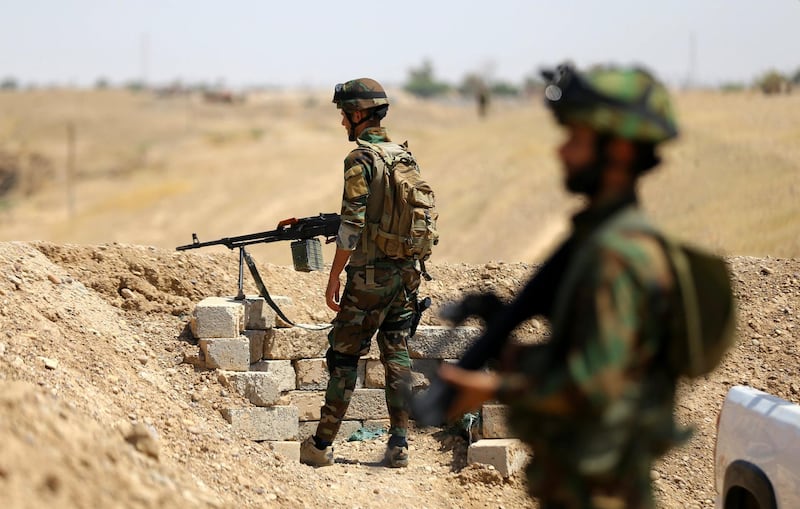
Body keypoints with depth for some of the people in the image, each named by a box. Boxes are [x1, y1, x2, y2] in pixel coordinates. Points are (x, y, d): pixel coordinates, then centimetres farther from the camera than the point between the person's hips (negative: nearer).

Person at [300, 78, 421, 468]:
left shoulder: (361, 158, -13)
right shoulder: (404, 155, 10)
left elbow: (352, 225, -18)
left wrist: (334, 277, -12)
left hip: (369, 276, -7)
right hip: (406, 272, 7)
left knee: (344, 357, 2)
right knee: (397, 356, 9)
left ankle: (322, 445, 6)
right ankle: (399, 445, 6)